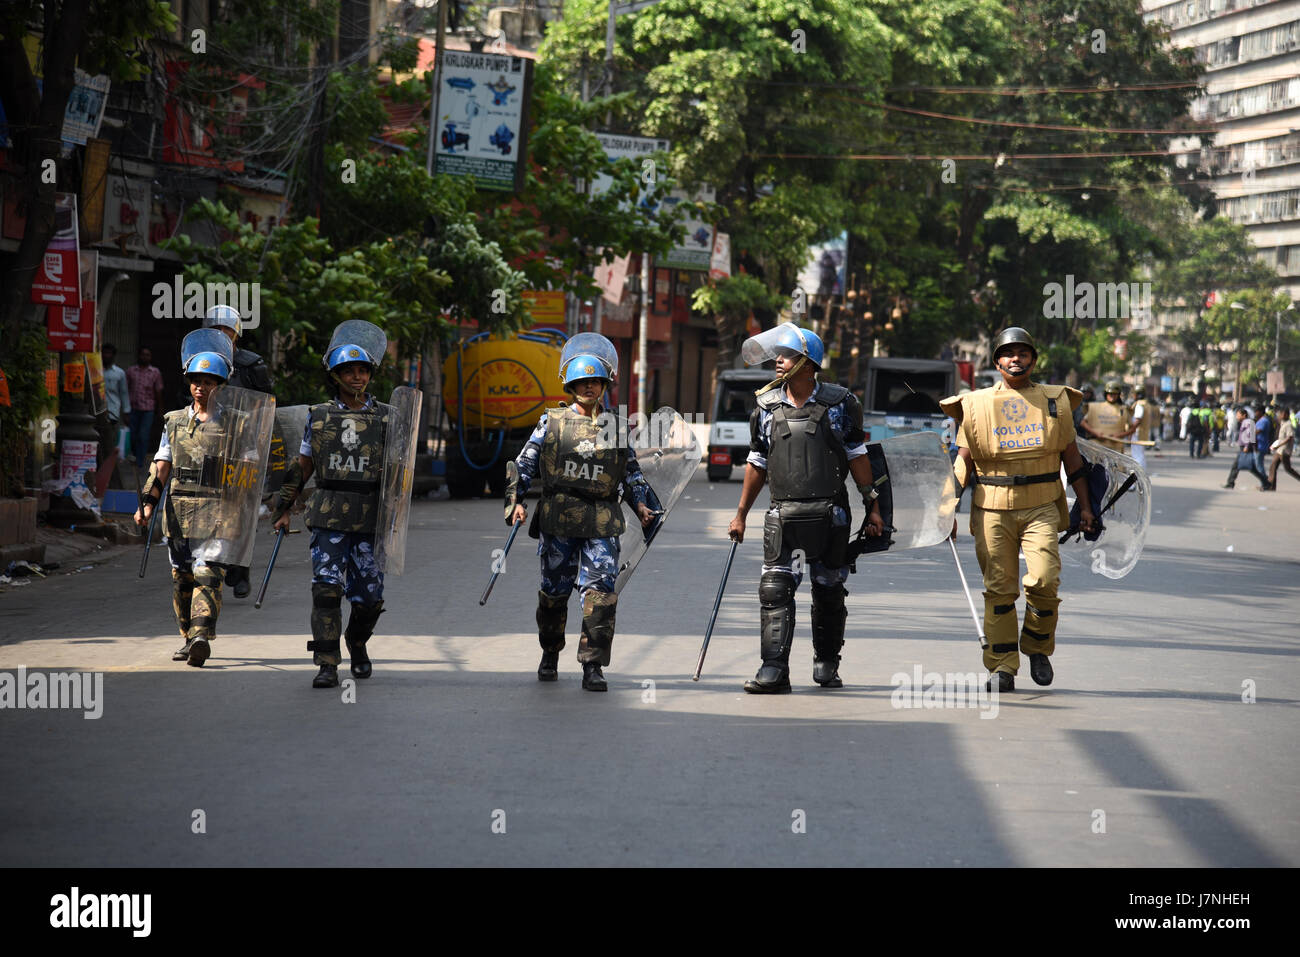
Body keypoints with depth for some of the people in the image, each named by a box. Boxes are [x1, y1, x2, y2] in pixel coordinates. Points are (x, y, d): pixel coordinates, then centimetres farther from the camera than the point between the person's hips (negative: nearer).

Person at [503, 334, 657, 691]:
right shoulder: (552, 422, 6)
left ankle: (593, 665, -8)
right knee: (554, 589, 9)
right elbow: (524, 463, 6)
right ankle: (550, 654, 31)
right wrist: (515, 500, -5)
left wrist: (640, 503, 5)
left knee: (601, 590, -11)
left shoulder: (617, 427, 11)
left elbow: (631, 471, 19)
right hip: (558, 520, 0)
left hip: (602, 522, 0)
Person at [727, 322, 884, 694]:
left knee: (829, 592, 7)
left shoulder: (839, 402, 1)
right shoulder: (766, 406, 7)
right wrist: (741, 514, 14)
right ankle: (774, 670, -11)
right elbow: (757, 464, 14)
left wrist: (872, 507, 4)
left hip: (830, 513, -1)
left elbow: (857, 456, 6)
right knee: (775, 589, -10)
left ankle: (826, 664, 23)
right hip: (783, 514, 1)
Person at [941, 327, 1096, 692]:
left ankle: (1038, 647, 10)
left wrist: (1085, 506, 12)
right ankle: (1002, 667, 6)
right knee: (999, 588, -1)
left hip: (1041, 507, 0)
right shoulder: (977, 405, 6)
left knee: (1044, 580, -14)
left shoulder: (1055, 402, 9)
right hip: (992, 509, 0)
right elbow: (963, 461, 7)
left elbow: (1072, 456, 14)